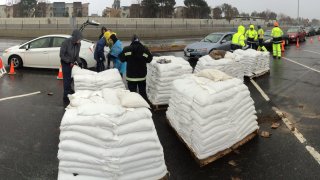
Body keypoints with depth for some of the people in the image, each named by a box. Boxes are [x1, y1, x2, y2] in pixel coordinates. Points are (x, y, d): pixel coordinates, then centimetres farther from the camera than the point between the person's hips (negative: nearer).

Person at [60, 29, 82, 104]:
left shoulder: (78, 44, -10)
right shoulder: (66, 42, -25)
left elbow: (77, 54, 2)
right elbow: (62, 55, -18)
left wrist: (79, 62, -11)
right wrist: (69, 62, -22)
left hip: (72, 62, 5)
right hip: (65, 63, -5)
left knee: (71, 78, 16)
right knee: (67, 79, -5)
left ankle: (69, 89, 42)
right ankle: (66, 97, 3)